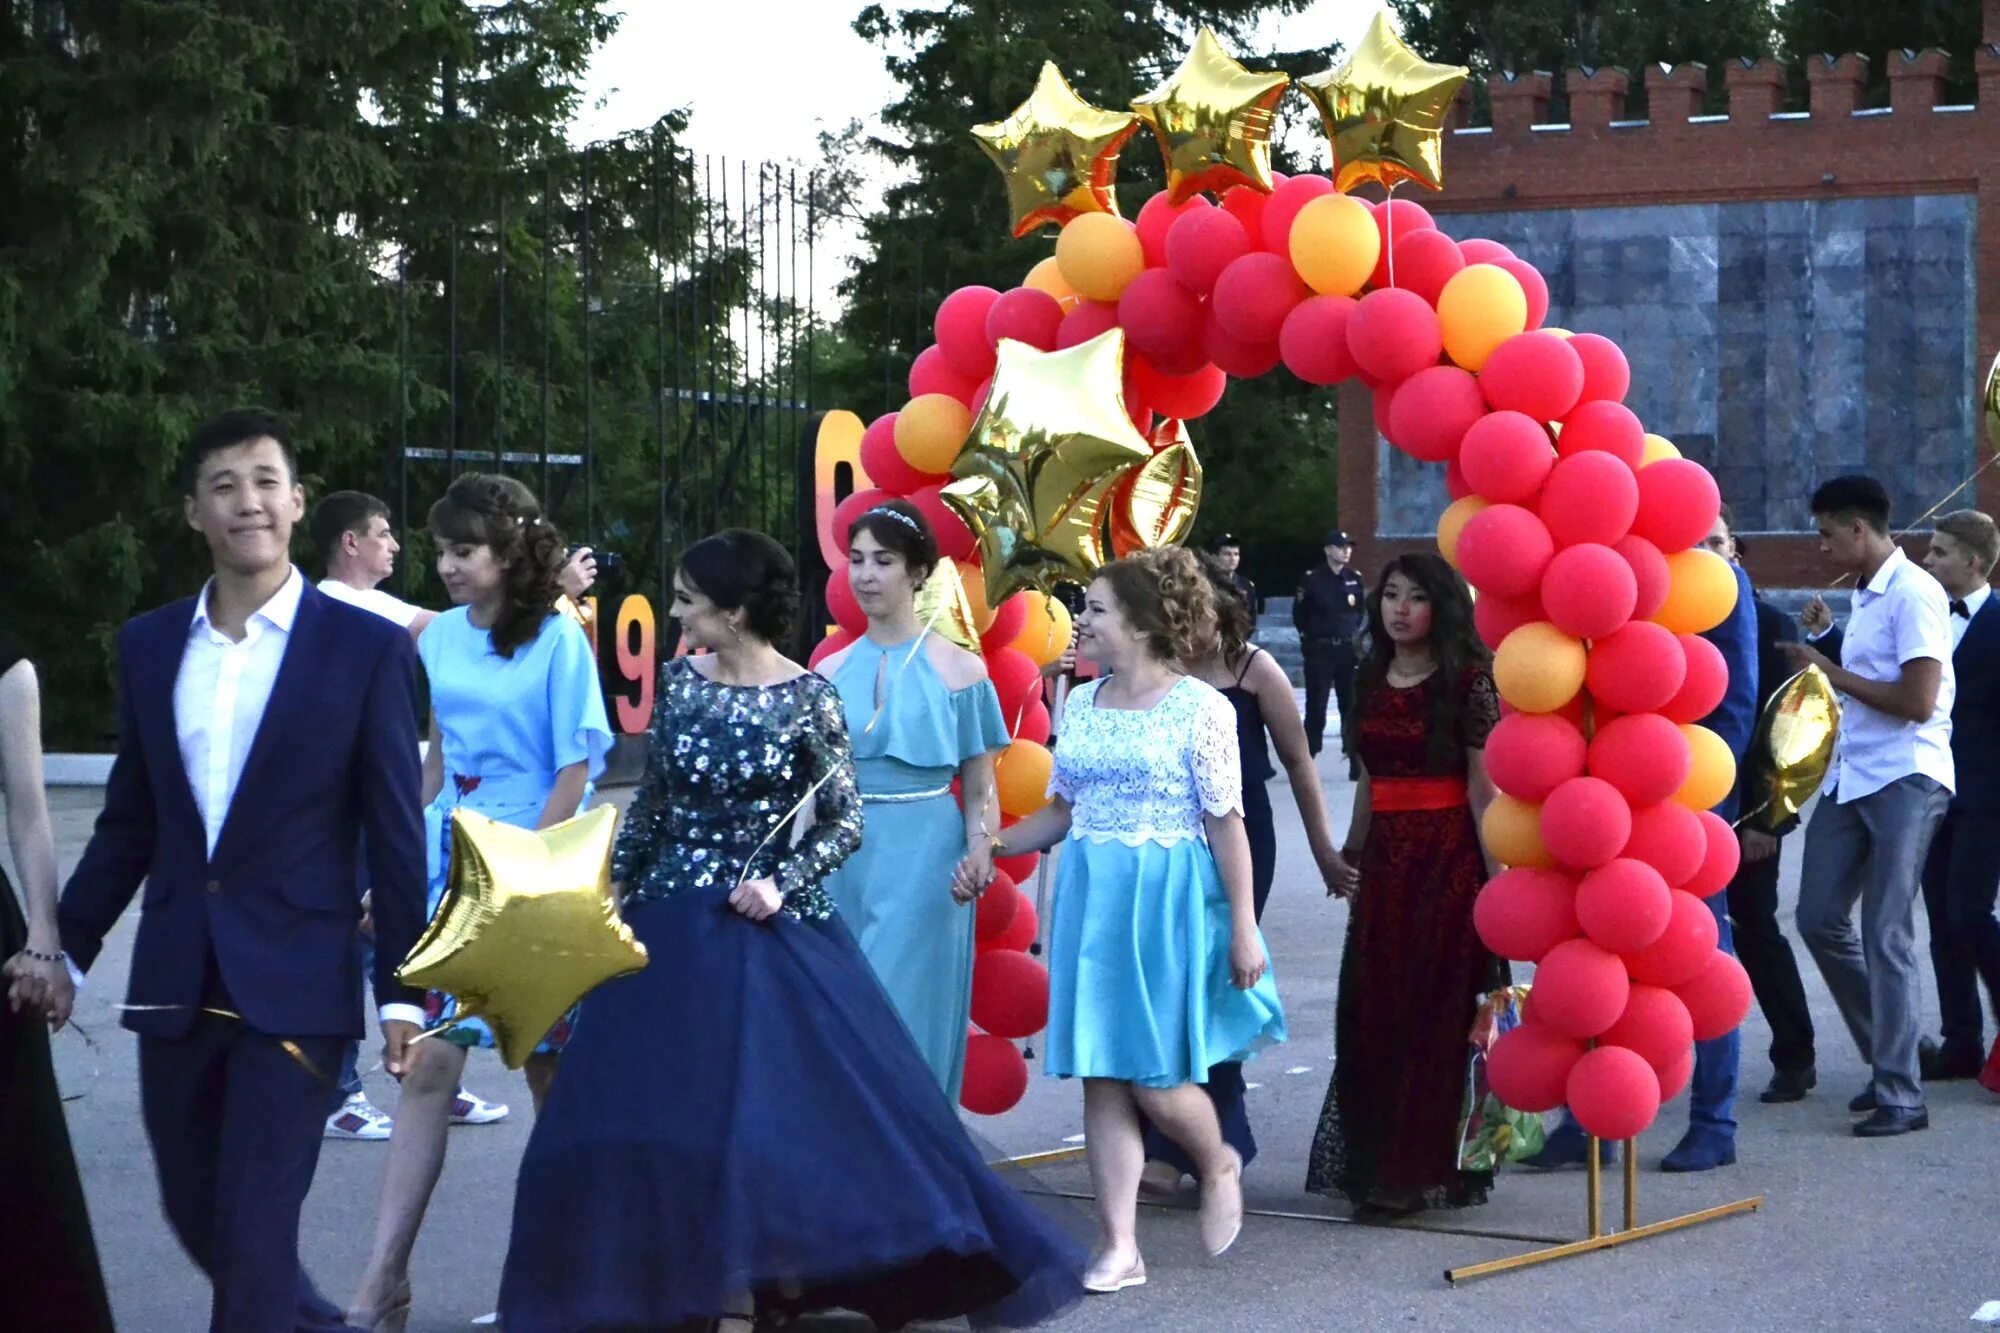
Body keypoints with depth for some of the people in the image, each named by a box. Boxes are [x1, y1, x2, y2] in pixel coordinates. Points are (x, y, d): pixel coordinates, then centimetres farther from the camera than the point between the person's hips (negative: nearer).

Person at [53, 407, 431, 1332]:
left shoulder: (366, 647, -3)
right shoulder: (148, 645, 9)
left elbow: (395, 832, -2)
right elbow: (127, 822, 15)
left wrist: (402, 991, -5)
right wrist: (65, 946, 14)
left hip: (295, 985, -4)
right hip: (176, 980, 5)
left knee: (255, 1223, -6)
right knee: (195, 1211, 13)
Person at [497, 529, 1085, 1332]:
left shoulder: (807, 698, -9)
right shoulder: (680, 681, 3)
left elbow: (846, 822, -4)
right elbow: (650, 802, 12)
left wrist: (783, 882, -16)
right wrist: (614, 890, 9)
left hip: (768, 927, -4)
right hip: (673, 923, 4)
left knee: (782, 1105, -7)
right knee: (674, 1110, 3)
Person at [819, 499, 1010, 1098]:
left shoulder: (957, 670, -2)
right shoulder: (832, 672, 7)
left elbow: (979, 791, -1)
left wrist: (978, 855, -18)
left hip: (922, 856, -4)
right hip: (844, 857, 4)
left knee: (905, 1008, -3)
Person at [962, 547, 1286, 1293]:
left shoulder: (1200, 709, -8)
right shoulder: (1082, 705, 8)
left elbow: (1226, 824, -8)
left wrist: (1244, 926, -10)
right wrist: (988, 850, 4)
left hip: (1169, 899, -5)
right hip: (1090, 897, 5)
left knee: (1156, 1077, -4)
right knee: (1101, 1076, 3)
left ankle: (1219, 1166, 29)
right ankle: (1119, 1245, 8)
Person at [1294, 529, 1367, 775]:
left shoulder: (1355, 579, 6)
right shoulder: (1311, 579, -5)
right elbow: (1300, 614, 2)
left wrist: (1354, 632, 8)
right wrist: (1310, 636, 5)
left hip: (1348, 650, 3)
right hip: (1319, 650, -3)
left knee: (1352, 706, 5)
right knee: (1315, 708, -1)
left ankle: (1356, 762, 10)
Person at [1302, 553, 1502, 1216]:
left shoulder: (1467, 681, -7)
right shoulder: (1372, 681, 12)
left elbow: (1484, 788, -10)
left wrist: (1497, 879, -13)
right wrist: (1349, 857, 20)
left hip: (1448, 859, -6)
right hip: (1385, 861, 6)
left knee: (1437, 1013, -2)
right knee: (1372, 1012, 7)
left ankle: (1426, 1171, 4)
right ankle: (1376, 1166, 16)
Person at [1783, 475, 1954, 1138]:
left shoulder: (1913, 594, -12)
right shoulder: (1865, 596, 16)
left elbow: (1918, 700, -19)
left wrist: (1832, 672, -11)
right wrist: (1822, 664, 4)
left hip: (1904, 778, -9)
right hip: (1851, 777, 9)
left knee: (1887, 935, -7)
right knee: (1820, 918, 8)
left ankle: (1900, 1095, -1)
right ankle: (1887, 1060, 22)